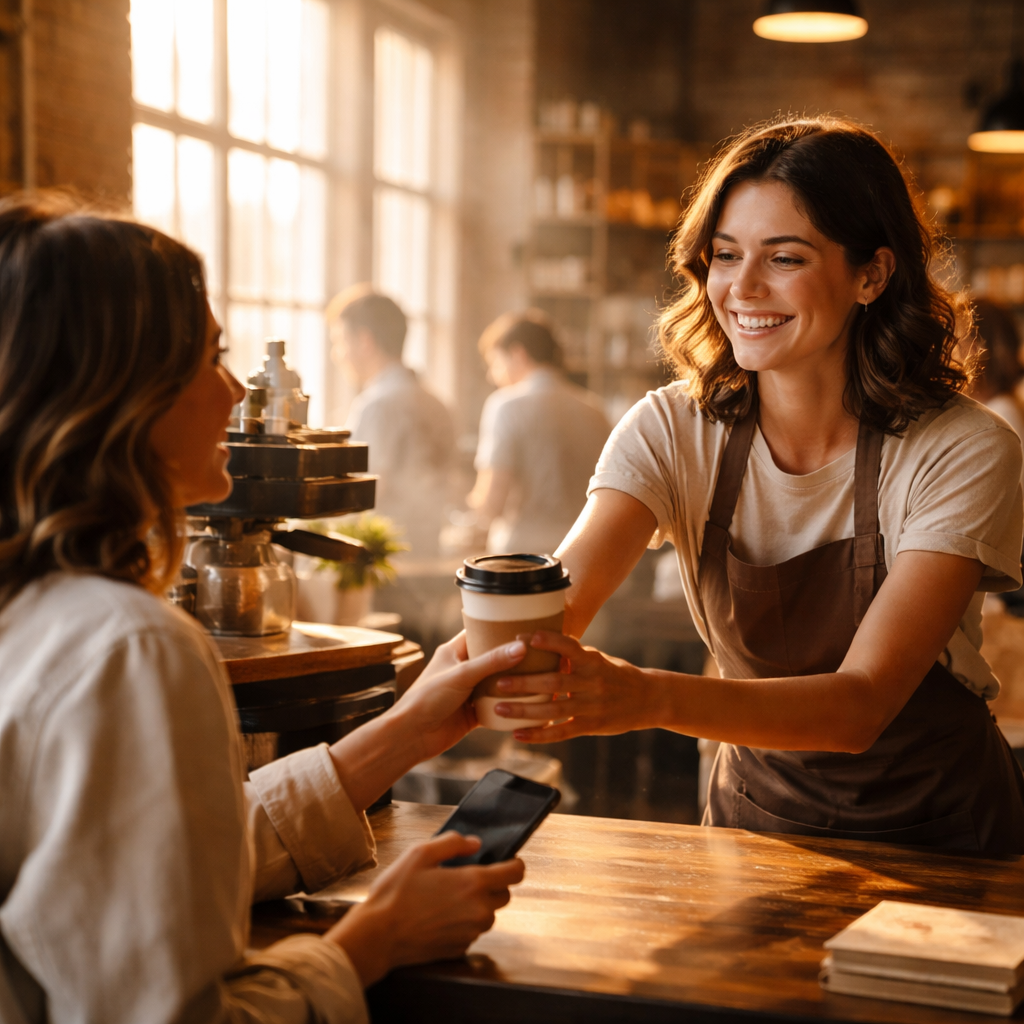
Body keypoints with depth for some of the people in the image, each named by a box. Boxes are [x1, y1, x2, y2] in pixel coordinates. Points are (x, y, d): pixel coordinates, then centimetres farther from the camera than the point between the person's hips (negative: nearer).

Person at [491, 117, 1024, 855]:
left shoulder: (963, 454, -16)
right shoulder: (673, 432, -7)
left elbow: (862, 703, -26)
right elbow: (553, 607, -21)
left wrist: (649, 697, -43)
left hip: (938, 835, -3)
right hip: (759, 813, 3)